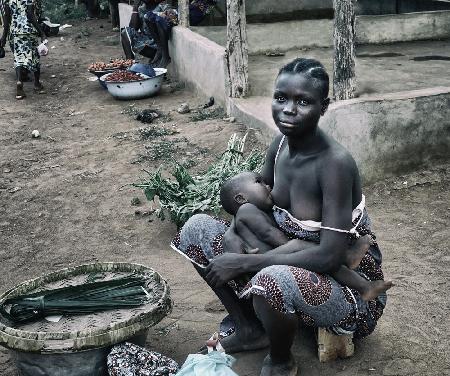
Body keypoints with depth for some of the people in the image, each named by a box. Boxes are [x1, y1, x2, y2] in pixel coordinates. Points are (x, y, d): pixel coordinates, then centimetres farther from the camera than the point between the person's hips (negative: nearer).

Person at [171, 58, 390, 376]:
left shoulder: (335, 162, -28)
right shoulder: (281, 144, -7)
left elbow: (330, 257, -31)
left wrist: (243, 262, -28)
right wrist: (231, 233, -12)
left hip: (350, 287, -7)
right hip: (289, 262, 7)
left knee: (273, 280, -40)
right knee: (198, 227, 1)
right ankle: (249, 328, 11)